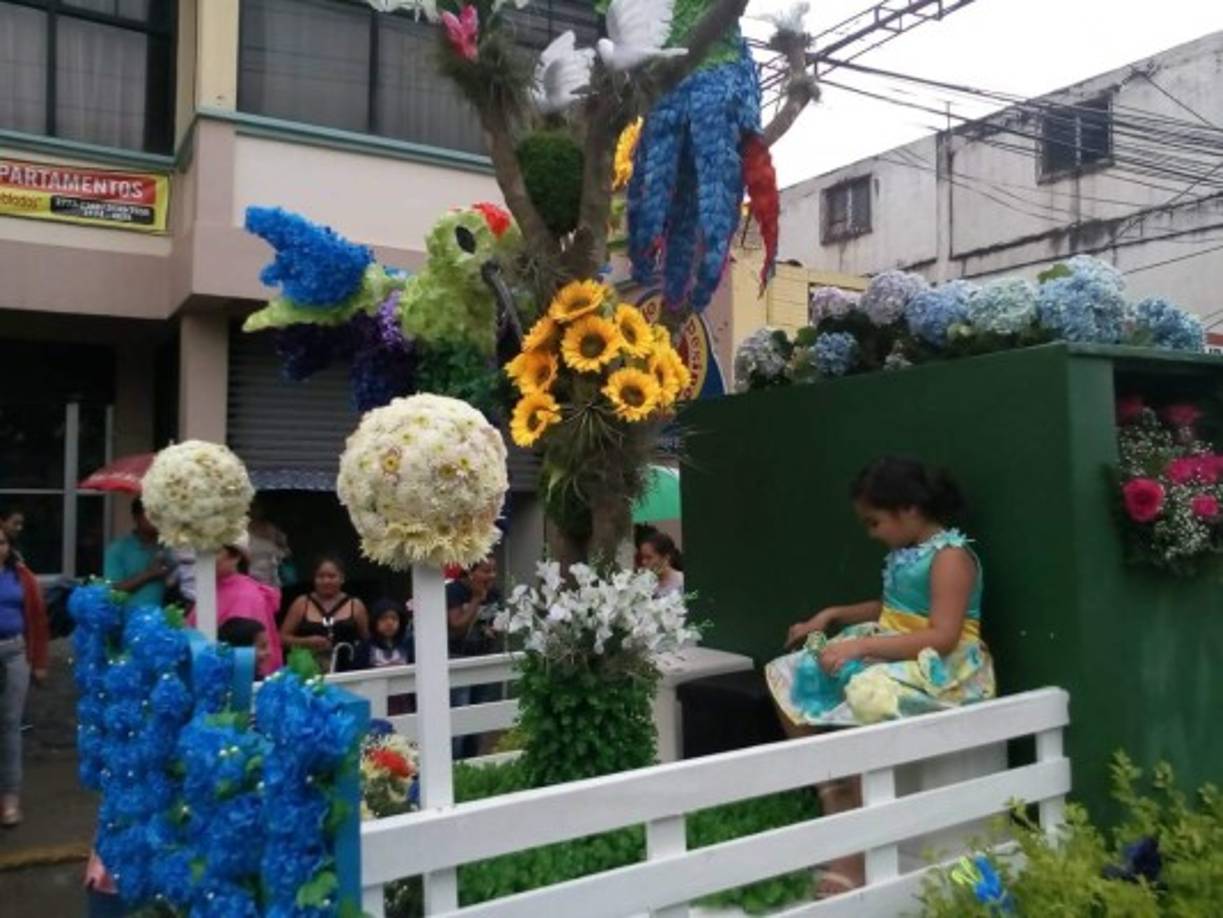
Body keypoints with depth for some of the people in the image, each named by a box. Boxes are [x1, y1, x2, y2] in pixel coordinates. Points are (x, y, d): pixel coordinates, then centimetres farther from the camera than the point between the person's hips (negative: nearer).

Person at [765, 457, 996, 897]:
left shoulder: (950, 555, -15)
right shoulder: (904, 552, 10)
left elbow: (942, 636, -24)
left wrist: (861, 645, -28)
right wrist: (833, 615, 10)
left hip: (939, 668, -9)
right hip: (894, 656, 9)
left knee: (865, 695, -37)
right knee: (792, 677, -1)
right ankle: (832, 795, 4)